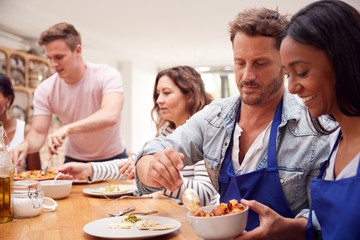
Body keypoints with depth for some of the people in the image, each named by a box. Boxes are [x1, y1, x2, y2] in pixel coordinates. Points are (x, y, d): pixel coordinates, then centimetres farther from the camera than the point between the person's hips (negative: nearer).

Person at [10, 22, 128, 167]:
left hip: (112, 158, -2)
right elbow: (38, 133, -8)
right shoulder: (45, 91, -9)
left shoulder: (107, 76, -19)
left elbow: (111, 116, -36)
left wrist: (68, 128, -48)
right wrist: (26, 144, -31)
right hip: (74, 161, 3)